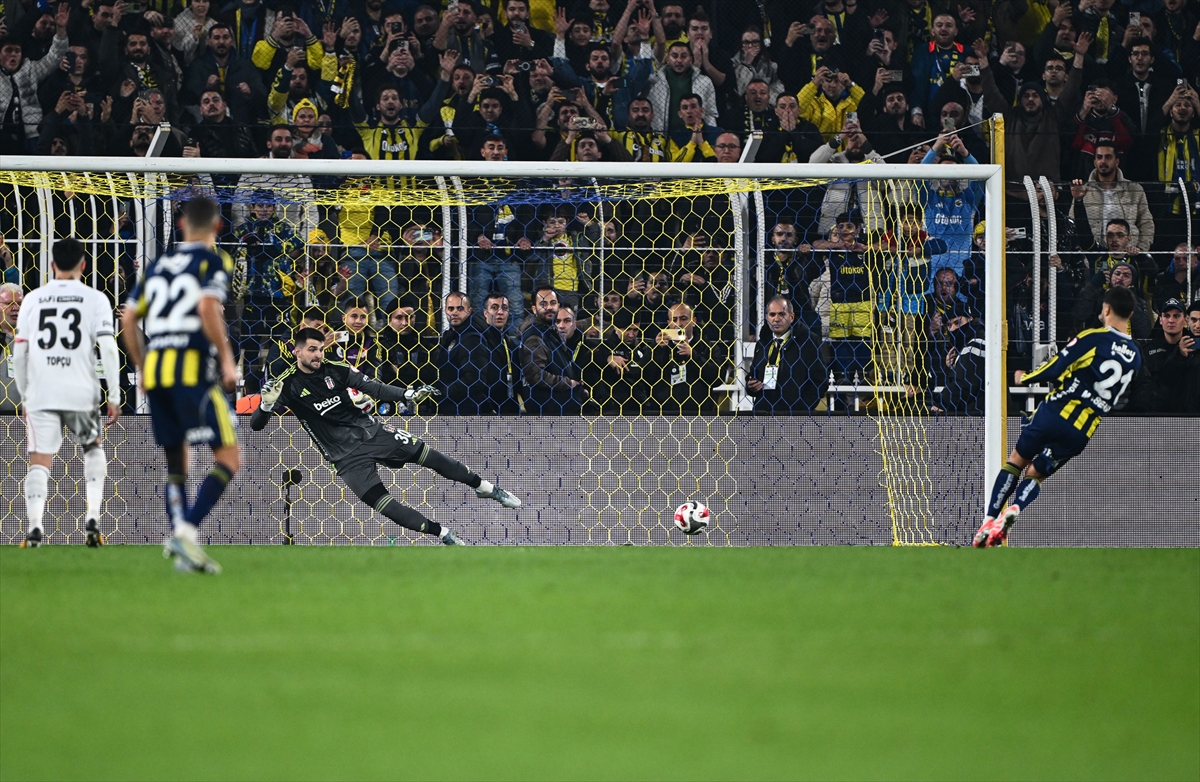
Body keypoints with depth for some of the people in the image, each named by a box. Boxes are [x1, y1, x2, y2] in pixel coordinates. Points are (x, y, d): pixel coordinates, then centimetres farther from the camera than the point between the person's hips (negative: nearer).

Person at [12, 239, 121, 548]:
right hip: (82, 393, 0)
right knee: (93, 450, 21)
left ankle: (34, 526, -17)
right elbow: (108, 348, -7)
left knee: (39, 461, 2)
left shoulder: (33, 299, 7)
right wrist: (114, 397, -4)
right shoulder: (95, 299, 1)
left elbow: (19, 352, 7)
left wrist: (25, 394, 18)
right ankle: (92, 518, 6)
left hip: (40, 394, 0)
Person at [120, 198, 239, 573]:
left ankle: (180, 543, 6)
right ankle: (188, 530, -23)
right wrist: (227, 359, -10)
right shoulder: (215, 261, 0)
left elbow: (129, 319, 16)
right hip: (193, 368, -7)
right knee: (228, 458, -6)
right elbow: (207, 308, -17)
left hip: (154, 369, 7)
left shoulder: (159, 265, 18)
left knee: (175, 464, 14)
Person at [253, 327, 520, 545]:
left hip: (370, 429, 3)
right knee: (380, 501, -17)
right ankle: (444, 535, -10)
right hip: (345, 455, -3)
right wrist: (267, 405, -34)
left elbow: (374, 388, 0)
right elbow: (256, 425, -11)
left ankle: (484, 487, 17)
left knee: (425, 454, -2)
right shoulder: (288, 385, -10)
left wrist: (407, 395, -16)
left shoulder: (335, 370, -2)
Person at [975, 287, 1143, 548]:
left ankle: (990, 520, 4)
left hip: (1057, 411, -4)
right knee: (1035, 474, 17)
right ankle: (1014, 512, -12)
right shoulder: (1135, 356, 9)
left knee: (1016, 461, 15)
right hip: (1082, 432, 4)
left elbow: (1055, 369, -8)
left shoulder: (1093, 338, -7)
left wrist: (1024, 378, 10)